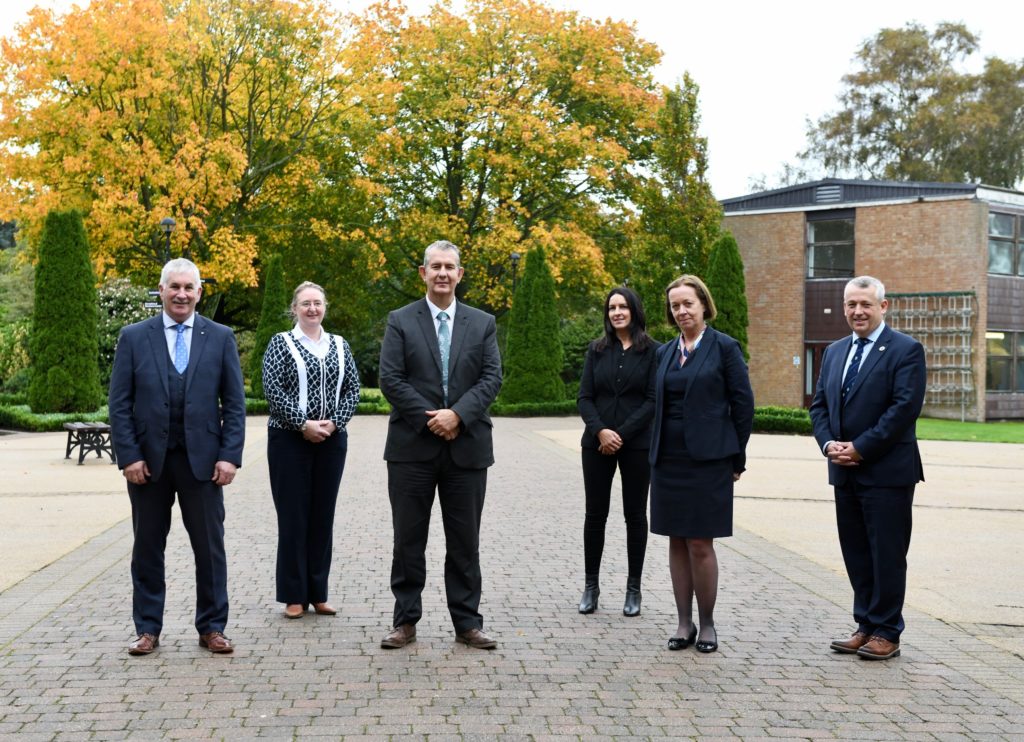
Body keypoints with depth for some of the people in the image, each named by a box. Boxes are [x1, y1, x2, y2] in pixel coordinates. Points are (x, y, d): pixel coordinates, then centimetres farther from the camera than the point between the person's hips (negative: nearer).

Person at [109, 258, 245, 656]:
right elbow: (120, 403, 1)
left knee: (210, 546, 5)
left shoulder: (221, 338, 5)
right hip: (148, 459, 0)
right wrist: (129, 456, -7)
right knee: (147, 547, 8)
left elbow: (234, 403, 3)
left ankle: (211, 627, 16)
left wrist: (229, 455, -6)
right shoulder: (134, 337, 3)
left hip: (201, 459, 0)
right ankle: (147, 629, 19)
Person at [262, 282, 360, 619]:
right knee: (293, 516, 0)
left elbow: (352, 389, 6)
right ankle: (294, 596, 8)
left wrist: (333, 422, -9)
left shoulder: (339, 345, 11)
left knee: (323, 516, 7)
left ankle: (318, 593, 15)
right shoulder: (281, 343, 1)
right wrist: (303, 424, -15)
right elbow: (272, 389, -9)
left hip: (332, 440, 3)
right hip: (290, 439, -3)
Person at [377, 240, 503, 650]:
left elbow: (492, 378, 0)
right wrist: (429, 418, -13)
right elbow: (390, 379, -4)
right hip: (412, 447, -1)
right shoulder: (400, 321, 4)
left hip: (467, 446, 1)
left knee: (465, 541, 7)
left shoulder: (483, 323, 9)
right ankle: (405, 621, 14)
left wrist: (457, 415, -14)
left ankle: (467, 622, 15)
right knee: (408, 539, 5)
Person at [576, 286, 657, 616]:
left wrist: (622, 434, -13)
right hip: (597, 442, 2)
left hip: (637, 443, -2)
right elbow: (584, 397, 3)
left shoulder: (652, 351, 0)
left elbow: (653, 400, -6)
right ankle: (590, 586, 14)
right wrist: (600, 431, -13)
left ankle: (633, 589, 13)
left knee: (635, 514, 5)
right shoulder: (597, 350, 8)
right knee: (595, 513, 5)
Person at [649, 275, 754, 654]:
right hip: (668, 460, 5)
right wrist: (657, 451, 10)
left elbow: (743, 404, -4)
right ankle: (684, 623, 17)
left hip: (707, 459, -5)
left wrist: (737, 458, -4)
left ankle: (707, 624, 12)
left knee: (700, 544, -3)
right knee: (677, 542, 8)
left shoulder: (724, 347, -4)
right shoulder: (665, 352, 12)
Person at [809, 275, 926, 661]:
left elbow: (905, 407, -15)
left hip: (887, 472, -6)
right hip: (845, 472, 7)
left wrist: (860, 449, -16)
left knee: (887, 554, 1)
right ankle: (866, 626, 20)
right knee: (856, 554, 11)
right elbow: (819, 405, 14)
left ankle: (886, 633, 10)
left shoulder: (906, 350, -7)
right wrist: (828, 443, -5)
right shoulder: (834, 352, 15)